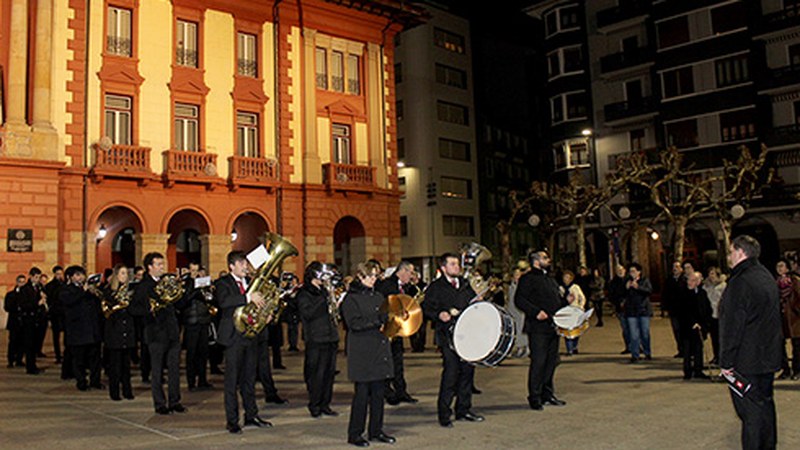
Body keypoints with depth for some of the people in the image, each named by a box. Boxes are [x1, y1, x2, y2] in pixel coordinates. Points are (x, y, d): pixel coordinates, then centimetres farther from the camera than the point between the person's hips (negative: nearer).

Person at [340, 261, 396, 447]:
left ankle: (376, 430, 19)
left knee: (378, 392, 9)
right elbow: (354, 323, -15)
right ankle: (354, 434, 8)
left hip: (380, 350, 6)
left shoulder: (378, 297, 17)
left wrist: (387, 318, 0)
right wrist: (378, 320, -17)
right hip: (362, 353, -6)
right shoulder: (351, 298, -4)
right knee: (362, 393, -3)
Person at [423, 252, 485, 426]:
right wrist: (439, 315, -24)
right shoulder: (435, 287, -1)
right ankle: (444, 413, 3)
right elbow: (426, 308, -7)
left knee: (467, 370, 9)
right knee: (450, 373, -9)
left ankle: (463, 410, 23)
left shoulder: (465, 284, 17)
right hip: (448, 336, -6)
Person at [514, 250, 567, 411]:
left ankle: (548, 394, 24)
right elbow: (519, 300, -15)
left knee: (552, 360, 12)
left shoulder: (550, 280, 21)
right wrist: (536, 312, -24)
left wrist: (566, 301, 7)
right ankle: (534, 397, 4)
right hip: (538, 327, -8)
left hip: (553, 327, 8)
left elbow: (557, 300, 28)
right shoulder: (527, 279, -6)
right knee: (538, 362, -5)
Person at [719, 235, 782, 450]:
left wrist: (726, 361, -15)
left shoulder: (740, 282, -20)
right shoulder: (767, 277, 10)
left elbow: (733, 326, -21)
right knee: (765, 403, 19)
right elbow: (771, 318, 18)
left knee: (750, 410, -3)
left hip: (747, 361, -9)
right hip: (769, 357, 9)